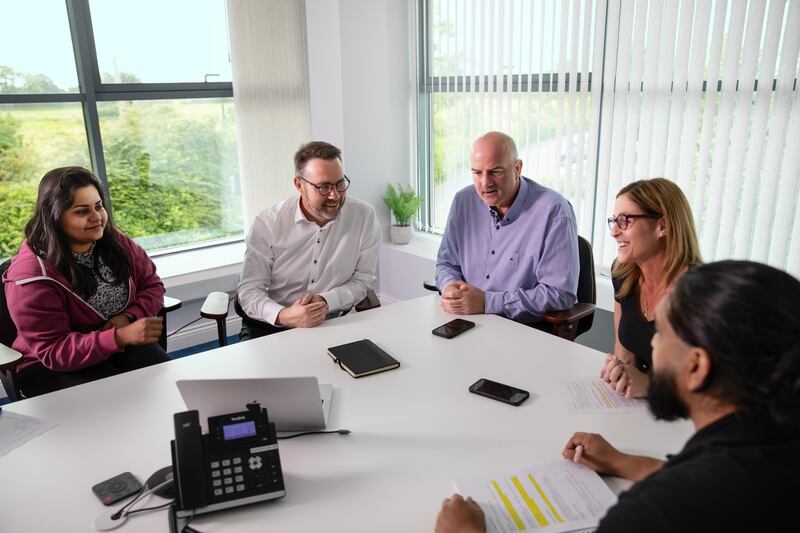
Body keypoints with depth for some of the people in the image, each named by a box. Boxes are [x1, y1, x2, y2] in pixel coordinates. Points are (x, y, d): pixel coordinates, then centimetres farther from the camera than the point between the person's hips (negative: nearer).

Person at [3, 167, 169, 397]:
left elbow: (152, 285, 6)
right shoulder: (33, 275, -20)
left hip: (121, 344, 5)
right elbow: (53, 352, -21)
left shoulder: (115, 241, -3)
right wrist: (121, 337, -35)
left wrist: (129, 317, -16)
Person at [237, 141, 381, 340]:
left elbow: (363, 278, 0)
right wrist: (283, 316, -28)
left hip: (333, 324, 2)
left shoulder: (364, 215, -6)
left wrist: (326, 301, -19)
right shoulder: (267, 224, -9)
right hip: (270, 326, -2)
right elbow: (250, 288, -7)